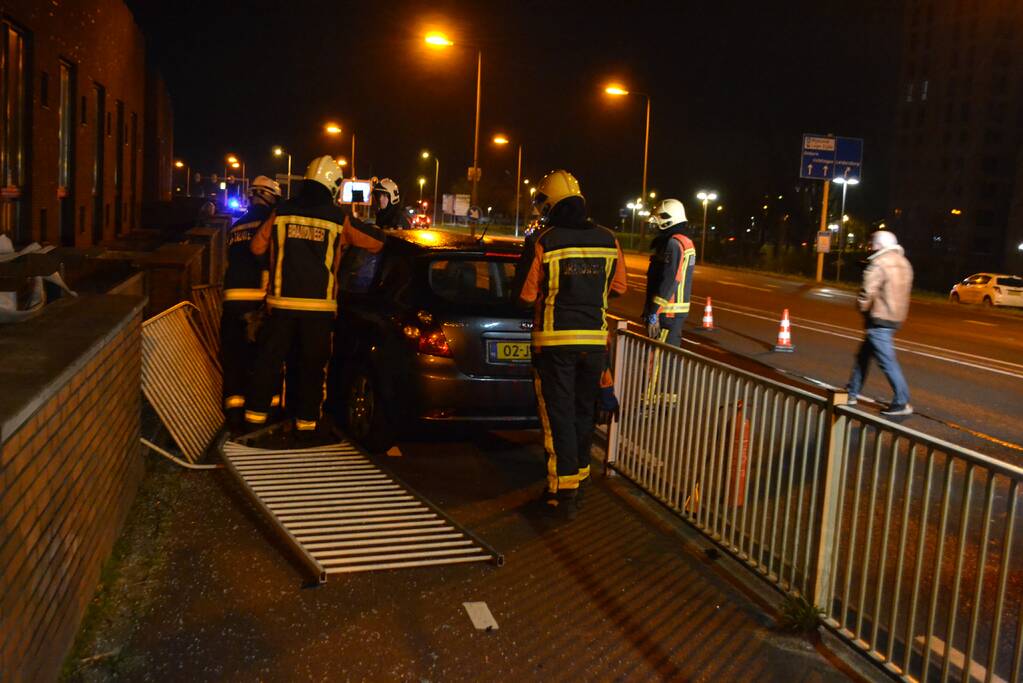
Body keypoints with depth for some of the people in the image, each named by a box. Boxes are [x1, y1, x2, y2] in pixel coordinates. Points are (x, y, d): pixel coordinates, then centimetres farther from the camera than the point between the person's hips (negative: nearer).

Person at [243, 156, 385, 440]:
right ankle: (306, 422, 12)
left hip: (282, 302, 1)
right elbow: (377, 242, 4)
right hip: (319, 305, -1)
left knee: (269, 358, 10)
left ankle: (255, 415, 15)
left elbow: (257, 247, 9)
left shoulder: (282, 212, 3)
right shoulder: (338, 219, -2)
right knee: (312, 365, 8)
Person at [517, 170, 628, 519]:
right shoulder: (607, 239, 2)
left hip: (555, 339, -4)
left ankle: (563, 492, 5)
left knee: (558, 415, 3)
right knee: (583, 412, 19)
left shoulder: (545, 241, -12)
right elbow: (618, 288, 12)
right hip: (595, 338, 4)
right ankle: (578, 475, 33)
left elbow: (528, 296, -8)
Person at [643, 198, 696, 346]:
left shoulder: (673, 243, -16)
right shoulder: (686, 242, 15)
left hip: (667, 313, -10)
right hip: (679, 311, 10)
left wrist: (653, 314, -21)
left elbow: (668, 282, -22)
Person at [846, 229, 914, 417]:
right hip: (896, 318, 9)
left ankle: (902, 403, -6)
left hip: (879, 319, -9)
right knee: (864, 354, 17)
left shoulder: (879, 263, -16)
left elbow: (868, 291, -20)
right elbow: (902, 291, 17)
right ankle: (852, 392, 24)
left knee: (887, 361, -7)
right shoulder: (903, 263, 13)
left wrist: (862, 307, -5)